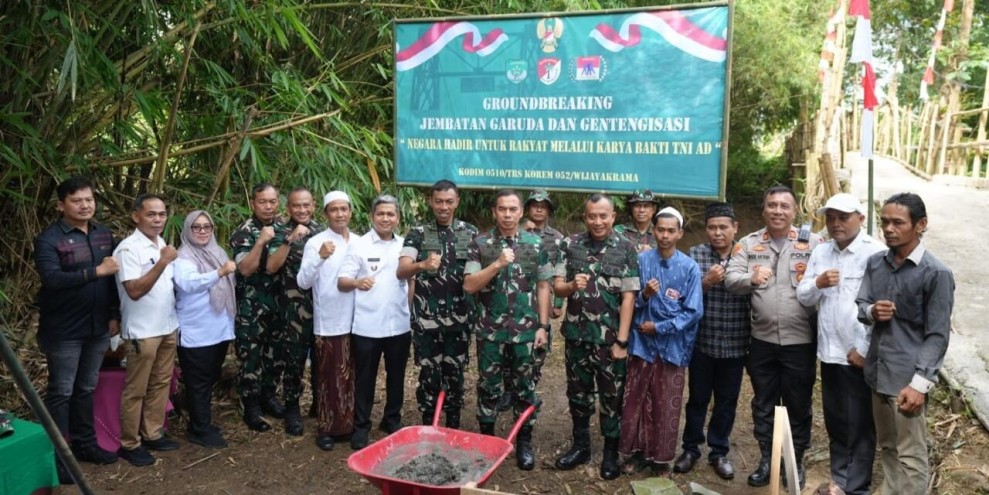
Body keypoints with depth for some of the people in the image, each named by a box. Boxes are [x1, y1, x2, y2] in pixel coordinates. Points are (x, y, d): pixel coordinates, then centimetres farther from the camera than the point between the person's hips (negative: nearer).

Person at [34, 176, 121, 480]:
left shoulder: (104, 234, 7)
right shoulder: (49, 239, -12)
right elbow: (52, 279, -26)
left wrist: (114, 315, 10)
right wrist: (96, 271, -28)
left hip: (97, 327, 6)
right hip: (64, 331, -6)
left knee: (87, 389, 17)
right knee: (61, 392, 4)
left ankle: (84, 443, 30)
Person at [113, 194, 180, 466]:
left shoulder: (162, 245, 10)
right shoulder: (128, 249, -16)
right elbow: (134, 291, -24)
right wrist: (162, 263, -28)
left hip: (168, 327, 8)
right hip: (142, 331, -8)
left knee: (161, 384, 15)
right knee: (136, 390, 3)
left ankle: (153, 434, 27)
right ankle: (129, 443, 15)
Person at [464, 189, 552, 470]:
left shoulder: (535, 244, 2)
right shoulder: (479, 244, -2)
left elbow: (543, 286, 5)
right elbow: (469, 286, -9)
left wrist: (543, 326, 0)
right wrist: (498, 263, -20)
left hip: (525, 331, 1)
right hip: (490, 331, -1)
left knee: (524, 388, 9)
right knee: (489, 387, 11)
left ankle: (524, 442, 24)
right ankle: (486, 438, 27)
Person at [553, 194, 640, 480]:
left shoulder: (626, 249, -6)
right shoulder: (569, 245, 1)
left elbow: (628, 297, -8)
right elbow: (557, 287, 1)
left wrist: (622, 341, -12)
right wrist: (571, 286, -23)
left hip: (610, 338, -3)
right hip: (576, 335, 3)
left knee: (612, 397, 8)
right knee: (578, 393, 14)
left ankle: (611, 452, 23)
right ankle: (580, 446, 30)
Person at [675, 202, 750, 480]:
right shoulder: (695, 254, -2)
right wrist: (706, 282, -23)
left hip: (735, 344, 1)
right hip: (702, 341, -1)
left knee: (727, 401, 12)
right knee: (697, 398, 11)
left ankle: (719, 452, 28)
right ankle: (691, 449, 28)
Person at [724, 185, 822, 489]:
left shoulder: (813, 243, -1)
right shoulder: (749, 244, 4)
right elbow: (730, 279, -5)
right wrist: (751, 278, -25)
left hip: (800, 341, -2)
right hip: (762, 340, 2)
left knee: (798, 405, 11)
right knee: (763, 404, 14)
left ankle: (796, 461, 29)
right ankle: (766, 459, 29)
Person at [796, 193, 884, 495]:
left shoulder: (875, 253, -10)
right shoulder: (820, 252, 10)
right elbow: (804, 297, 8)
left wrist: (863, 349, -15)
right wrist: (817, 283, -13)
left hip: (859, 355, -6)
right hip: (829, 352, 6)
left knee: (859, 427, 5)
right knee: (835, 424, 17)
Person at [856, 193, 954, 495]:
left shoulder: (936, 273, -12)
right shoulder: (875, 263, 6)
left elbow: (937, 335, -12)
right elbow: (860, 305, 12)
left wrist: (919, 383, -19)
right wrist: (871, 311, -13)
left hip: (907, 378, -6)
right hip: (878, 372, 6)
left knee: (910, 458, 2)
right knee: (887, 449, 19)